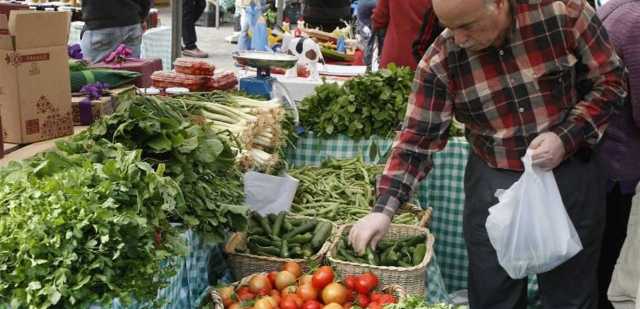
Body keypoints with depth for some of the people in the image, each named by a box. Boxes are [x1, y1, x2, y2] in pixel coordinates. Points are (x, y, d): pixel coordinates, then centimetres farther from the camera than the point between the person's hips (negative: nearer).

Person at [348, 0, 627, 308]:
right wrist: (383, 208, -19)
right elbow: (417, 137, -9)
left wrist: (567, 137, -18)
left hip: (571, 173, 0)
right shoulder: (440, 62, -13)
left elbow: (610, 79, -5)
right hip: (493, 181, 1)